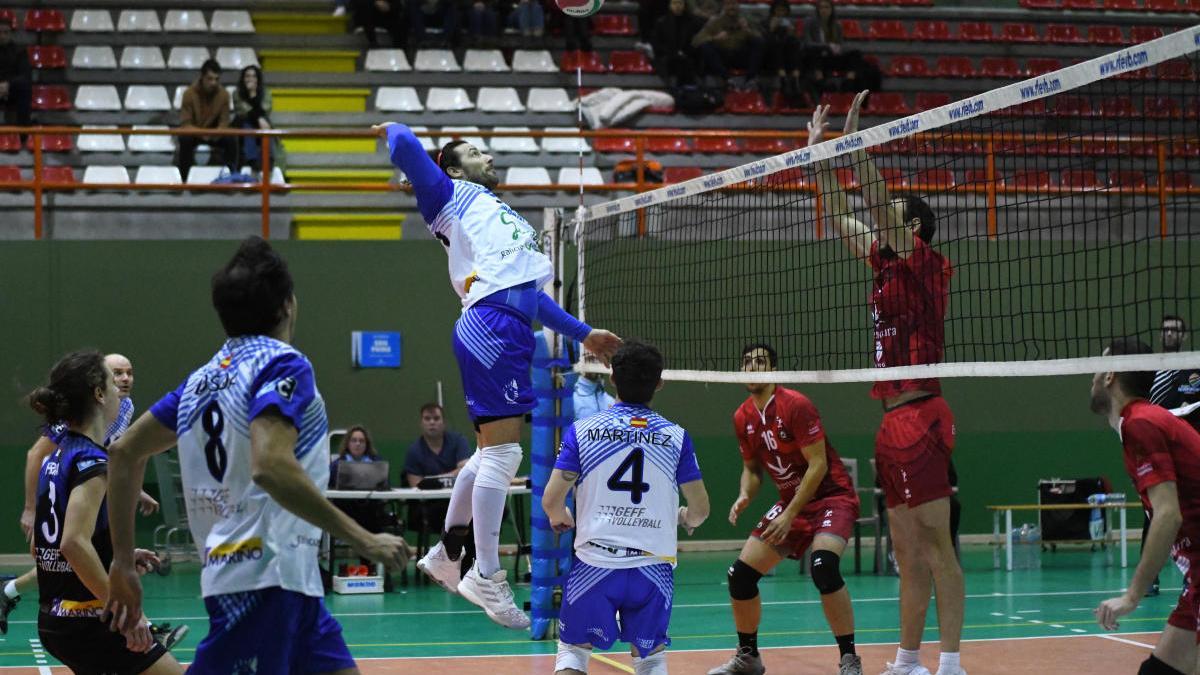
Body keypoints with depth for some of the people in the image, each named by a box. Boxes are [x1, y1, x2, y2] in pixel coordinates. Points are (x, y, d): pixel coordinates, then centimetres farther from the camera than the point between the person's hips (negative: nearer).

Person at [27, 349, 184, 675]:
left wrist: (119, 558, 17)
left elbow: (42, 548, 19)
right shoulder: (92, 462, -16)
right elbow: (75, 543, -28)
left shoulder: (57, 459, 12)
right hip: (88, 621, -9)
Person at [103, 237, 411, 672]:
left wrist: (123, 563, 20)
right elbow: (271, 467, -24)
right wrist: (362, 539, -21)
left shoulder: (204, 377, 15)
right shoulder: (282, 364, -9)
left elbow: (125, 452, 17)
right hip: (267, 576, -9)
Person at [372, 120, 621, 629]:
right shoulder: (452, 196, 10)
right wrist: (393, 128, 19)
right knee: (502, 451, -12)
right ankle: (486, 578, -11)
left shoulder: (499, 215, 33)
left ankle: (446, 554, 24)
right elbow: (404, 146, -4)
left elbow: (527, 291, 34)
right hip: (492, 325, -9)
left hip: (512, 331, 9)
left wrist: (582, 333, 34)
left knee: (492, 451, 13)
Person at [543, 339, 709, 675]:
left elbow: (551, 500, -7)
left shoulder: (581, 430, -4)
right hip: (654, 568, 1)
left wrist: (561, 518, 16)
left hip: (594, 563, -1)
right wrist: (687, 518, 25)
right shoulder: (675, 436, -1)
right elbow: (700, 509, 1)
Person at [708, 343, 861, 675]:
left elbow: (818, 465, -19)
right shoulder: (743, 418, 3)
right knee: (740, 574, -1)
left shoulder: (795, 405, -18)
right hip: (791, 499, 7)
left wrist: (789, 516, -21)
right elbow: (752, 468, 15)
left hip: (832, 495, -7)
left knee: (823, 564, -33)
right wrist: (744, 497, -8)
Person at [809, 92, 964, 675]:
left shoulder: (925, 264, -4)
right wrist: (818, 151, 21)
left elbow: (880, 205, -15)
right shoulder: (886, 266, 16)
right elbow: (839, 218, 23)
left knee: (937, 547, -8)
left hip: (919, 419, -9)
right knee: (908, 555, 11)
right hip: (891, 423, 9)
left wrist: (855, 142, -15)